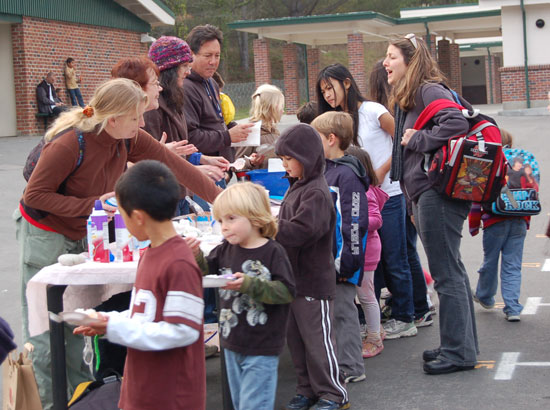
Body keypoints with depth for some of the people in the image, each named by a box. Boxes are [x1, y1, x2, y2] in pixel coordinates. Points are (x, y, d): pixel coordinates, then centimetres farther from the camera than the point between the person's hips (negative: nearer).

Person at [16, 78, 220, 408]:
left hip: (81, 233, 6)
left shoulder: (130, 139, -11)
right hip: (45, 234, -6)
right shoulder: (70, 144, -31)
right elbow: (35, 195, -23)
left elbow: (176, 166, -8)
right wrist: (91, 205, -30)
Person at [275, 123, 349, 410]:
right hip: (294, 277, 9)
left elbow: (299, 231, -29)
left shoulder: (316, 193, -19)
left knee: (318, 339, 0)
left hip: (314, 281, -9)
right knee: (295, 338, 16)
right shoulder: (297, 186, 11)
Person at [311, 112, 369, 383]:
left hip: (341, 261, -10)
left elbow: (354, 221, -21)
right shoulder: (326, 171, 13)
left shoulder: (347, 174, -17)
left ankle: (351, 368, 7)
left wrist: (346, 260, -21)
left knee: (343, 310, -2)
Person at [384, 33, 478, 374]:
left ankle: (458, 352, 1)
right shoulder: (408, 98, 20)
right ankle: (464, 344, 23)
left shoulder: (430, 90, -10)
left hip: (438, 192, -10)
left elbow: (457, 123, -27)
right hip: (426, 195, 10)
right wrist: (415, 205, 21)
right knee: (452, 271, 15)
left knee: (446, 273, -5)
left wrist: (417, 140, -17)